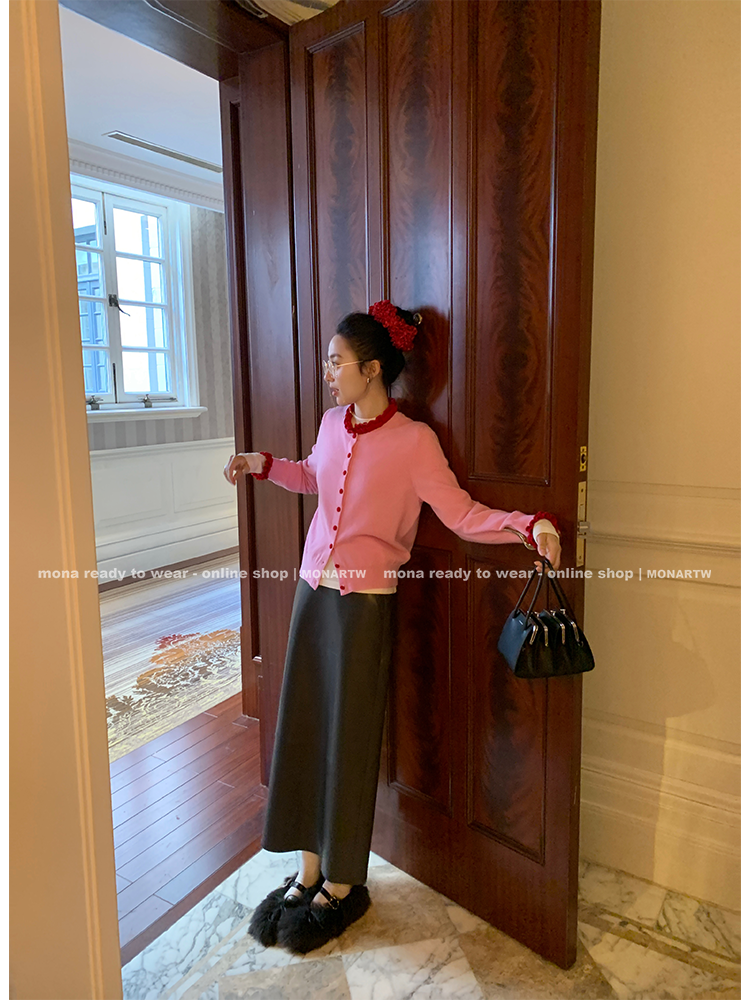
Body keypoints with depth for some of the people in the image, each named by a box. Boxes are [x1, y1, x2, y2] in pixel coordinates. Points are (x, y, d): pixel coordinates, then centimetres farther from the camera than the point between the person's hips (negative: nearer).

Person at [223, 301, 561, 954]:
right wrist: (264, 465, 15)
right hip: (313, 593, 6)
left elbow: (463, 514, -15)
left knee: (349, 740, 6)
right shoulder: (332, 423, 5)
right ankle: (309, 870, 33)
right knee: (302, 729, 13)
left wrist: (530, 525, -29)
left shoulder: (413, 440, -14)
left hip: (364, 604, -6)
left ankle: (342, 885, 29)